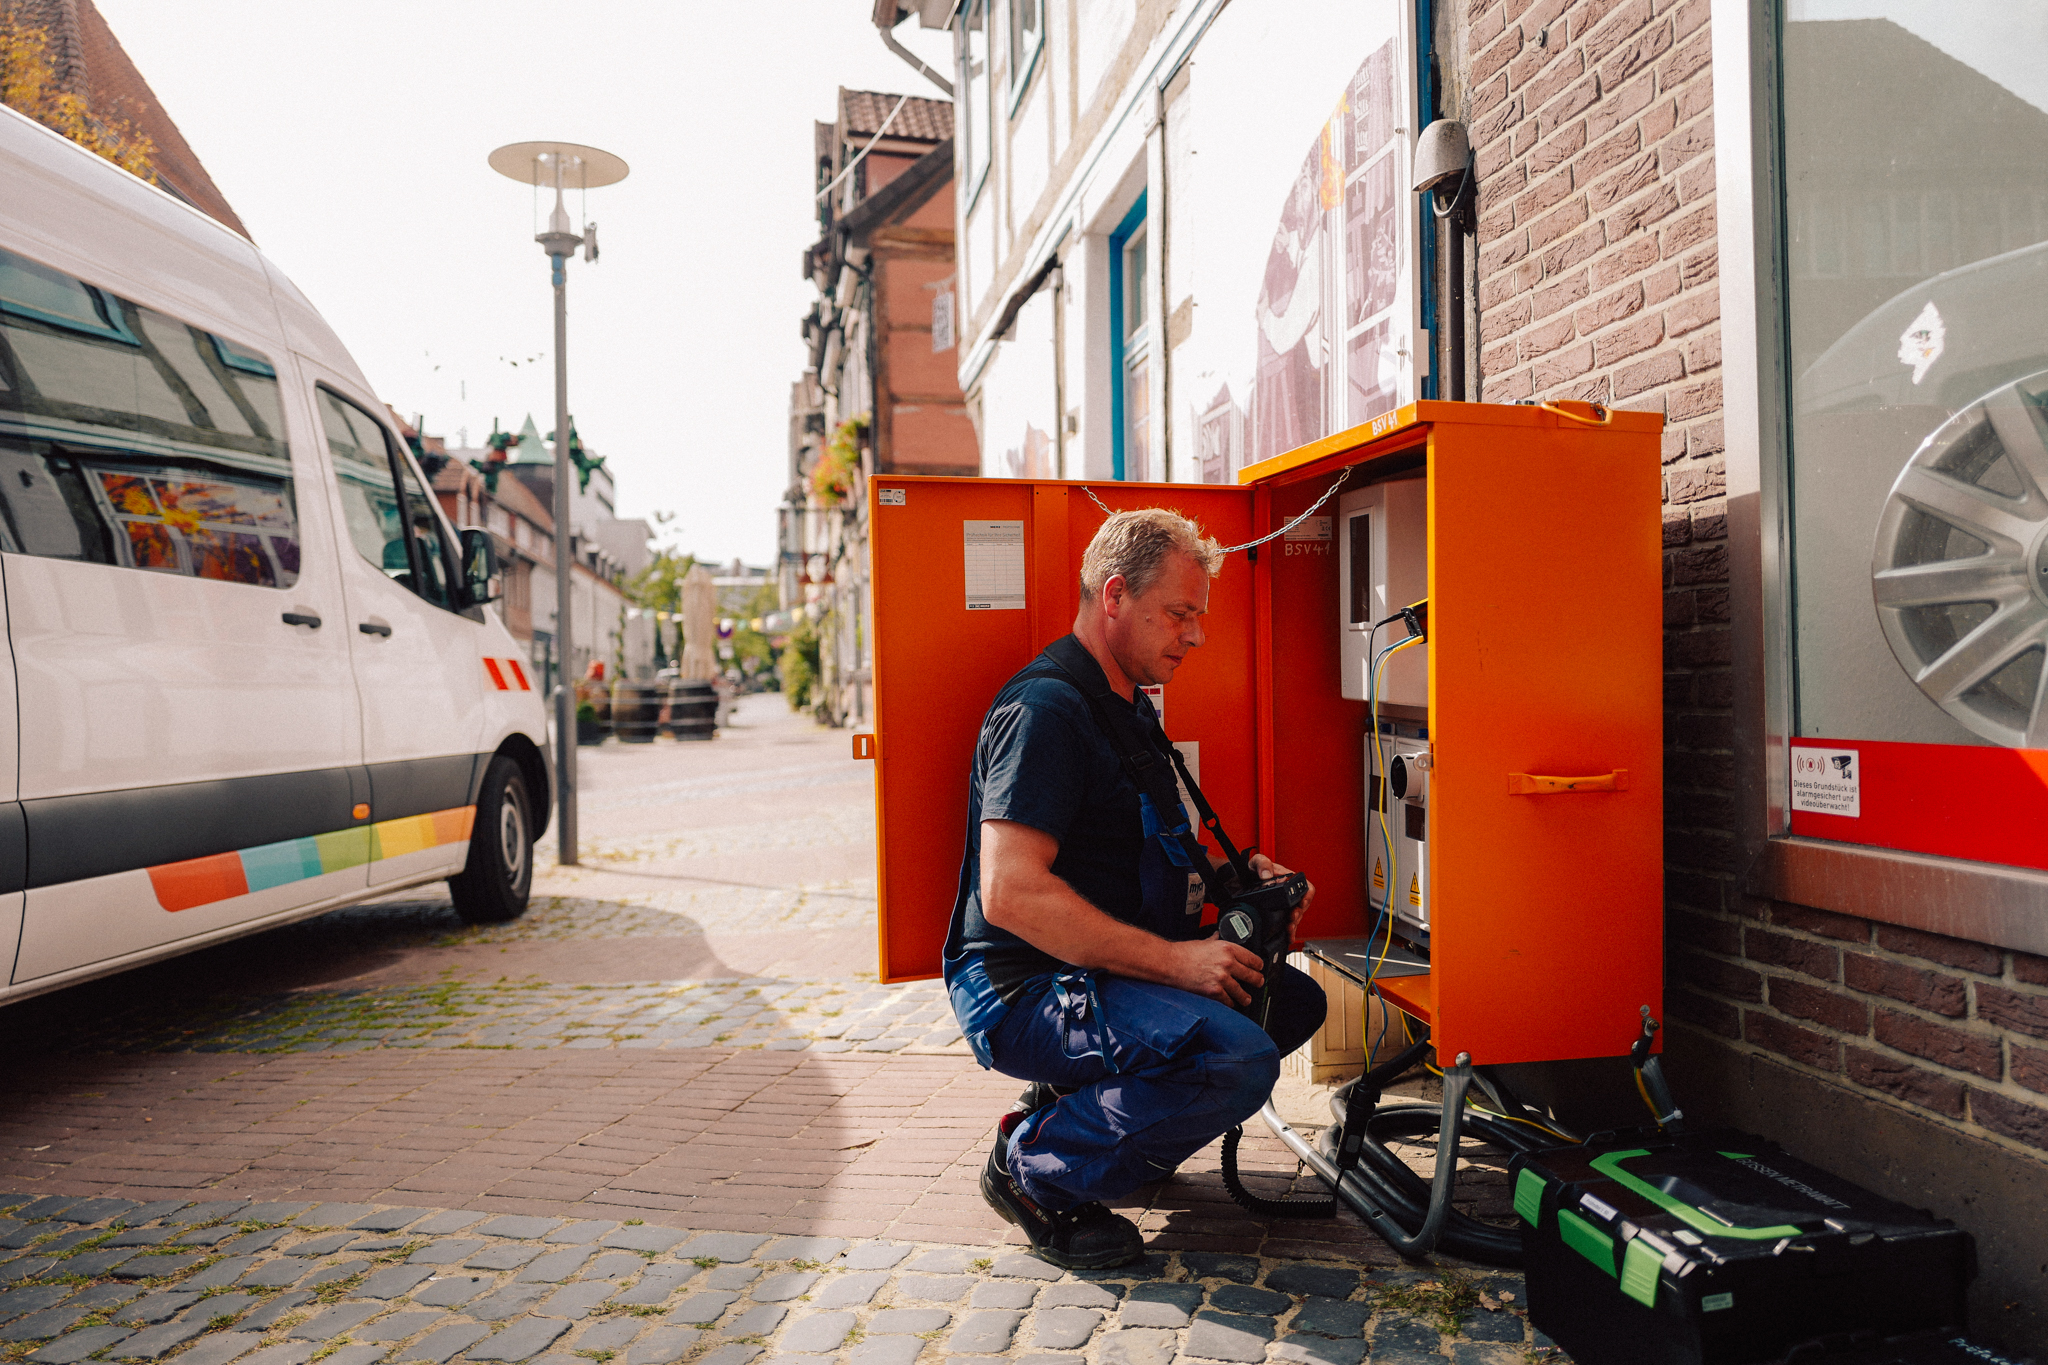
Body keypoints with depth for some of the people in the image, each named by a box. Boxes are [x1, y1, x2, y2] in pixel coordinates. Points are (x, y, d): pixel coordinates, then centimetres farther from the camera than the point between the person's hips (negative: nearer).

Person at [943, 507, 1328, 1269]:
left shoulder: (1131, 708, 16)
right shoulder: (1047, 707, -18)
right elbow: (1011, 893, -28)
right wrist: (1172, 959, -26)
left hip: (1103, 970, 10)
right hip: (1023, 989, -10)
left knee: (1295, 1001, 10)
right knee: (1238, 1058, -28)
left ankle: (1078, 1102, 11)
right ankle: (1035, 1166, -8)